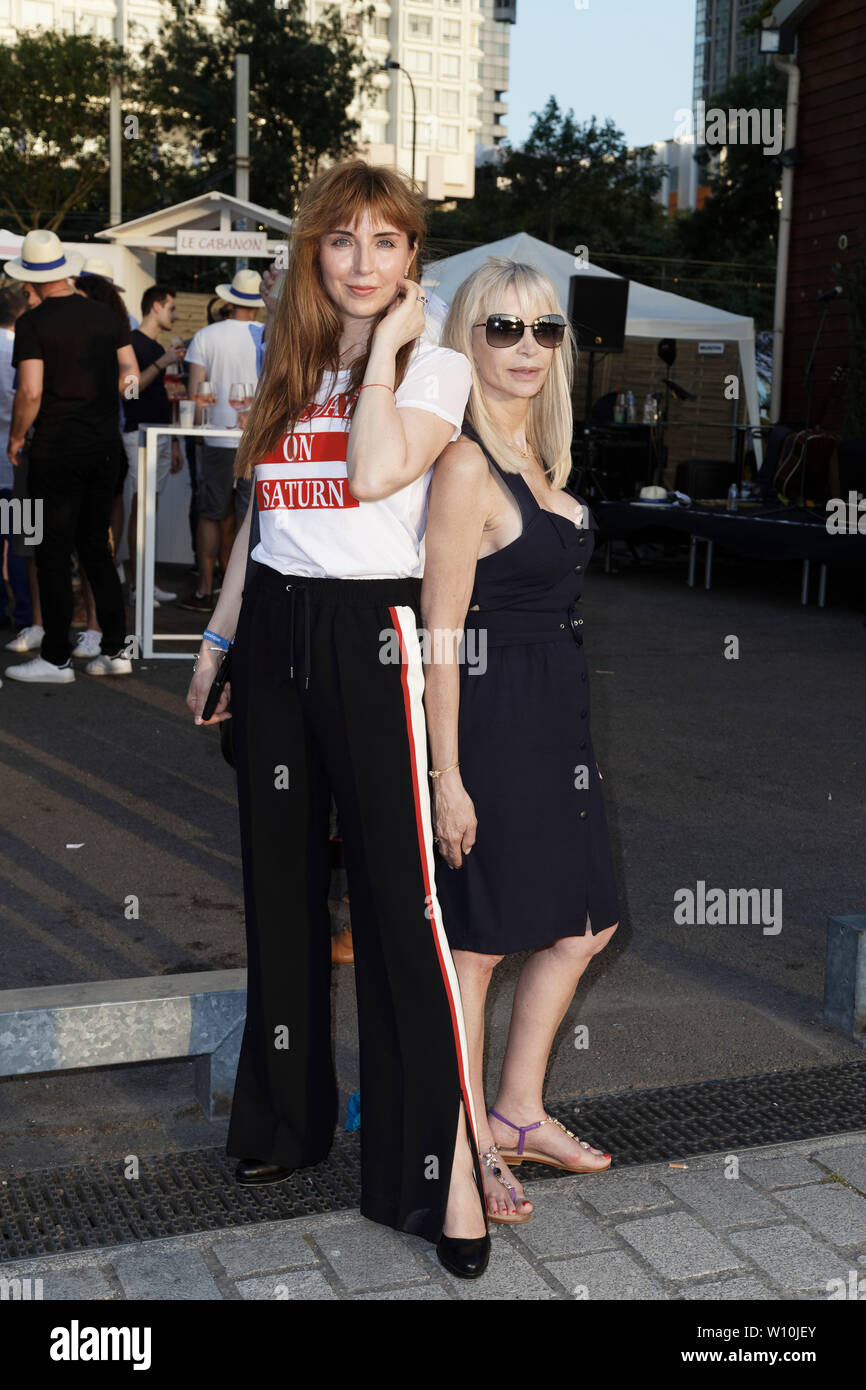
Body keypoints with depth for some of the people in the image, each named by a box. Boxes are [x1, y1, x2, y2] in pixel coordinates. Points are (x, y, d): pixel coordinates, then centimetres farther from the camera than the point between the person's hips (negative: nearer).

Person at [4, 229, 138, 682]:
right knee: (95, 546, 15)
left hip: (57, 449, -5)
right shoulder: (104, 314, 6)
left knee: (53, 554, 2)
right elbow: (130, 375, 8)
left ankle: (56, 659, 7)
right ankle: (115, 650, 13)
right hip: (106, 446, 6)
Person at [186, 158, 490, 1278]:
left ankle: (445, 1165, -2)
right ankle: (289, 1114, 29)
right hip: (273, 634, 6)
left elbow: (375, 473, -20)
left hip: (372, 632, -6)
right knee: (281, 880, 12)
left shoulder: (435, 366, -1)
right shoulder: (282, 368, 15)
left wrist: (386, 344, -9)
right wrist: (217, 638, 17)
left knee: (400, 893, -9)